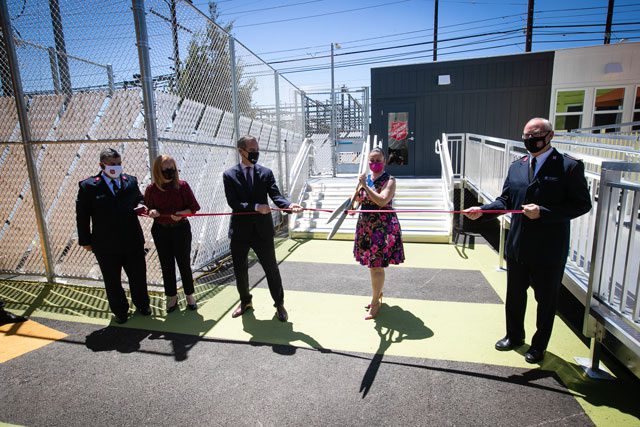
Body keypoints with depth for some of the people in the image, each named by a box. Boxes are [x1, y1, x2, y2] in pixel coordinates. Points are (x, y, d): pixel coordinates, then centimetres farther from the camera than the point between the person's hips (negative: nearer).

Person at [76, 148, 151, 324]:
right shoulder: (88, 186, -6)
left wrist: (140, 207, -7)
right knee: (112, 281, 14)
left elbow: (139, 199, 18)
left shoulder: (131, 181, 3)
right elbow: (82, 215, -2)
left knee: (138, 276, 15)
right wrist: (85, 240, -1)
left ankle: (142, 305, 39)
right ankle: (120, 311, 35)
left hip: (133, 241, 2)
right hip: (106, 246, -2)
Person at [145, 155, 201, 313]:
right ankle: (172, 297, 29)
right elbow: (147, 209, 6)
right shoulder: (151, 190, -5)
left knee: (184, 263, 7)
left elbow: (193, 207, -7)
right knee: (167, 264, 12)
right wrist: (152, 212, -16)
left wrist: (181, 214, -24)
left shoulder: (182, 185, -9)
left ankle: (189, 295, 26)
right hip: (161, 231, 2)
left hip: (181, 229, -1)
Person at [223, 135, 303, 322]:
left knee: (271, 268, 7)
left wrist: (289, 205, -29)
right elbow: (233, 203, -11)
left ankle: (279, 304, 26)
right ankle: (245, 301, 39)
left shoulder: (266, 173, 2)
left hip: (262, 230, 0)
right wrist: (255, 207, -25)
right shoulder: (229, 175, -2)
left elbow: (276, 196, -9)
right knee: (240, 270, 15)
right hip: (240, 231, 1)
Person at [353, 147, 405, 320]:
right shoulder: (366, 179, 8)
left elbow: (382, 201, -26)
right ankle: (378, 294, 37)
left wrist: (365, 186, -25)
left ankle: (375, 302, 15)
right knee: (372, 264, 17)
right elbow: (359, 200, 15)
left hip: (383, 228, -6)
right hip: (366, 226, 6)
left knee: (377, 266, -1)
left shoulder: (389, 180, -10)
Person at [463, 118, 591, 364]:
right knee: (514, 295, 19)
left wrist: (542, 212, -21)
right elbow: (505, 200, 6)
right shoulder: (516, 167, 6)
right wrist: (482, 210, -11)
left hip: (549, 249, -4)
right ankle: (514, 336, 41)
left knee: (546, 299, 14)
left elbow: (582, 204, -11)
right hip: (517, 246, 5)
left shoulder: (570, 167, -8)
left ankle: (539, 345, 35)